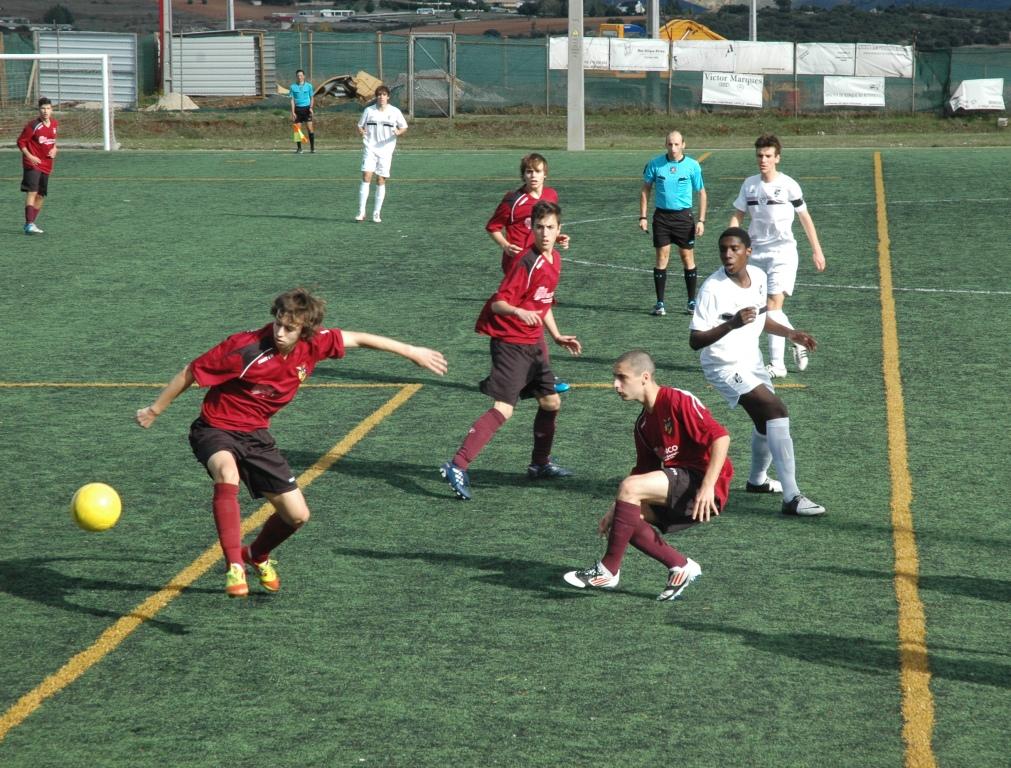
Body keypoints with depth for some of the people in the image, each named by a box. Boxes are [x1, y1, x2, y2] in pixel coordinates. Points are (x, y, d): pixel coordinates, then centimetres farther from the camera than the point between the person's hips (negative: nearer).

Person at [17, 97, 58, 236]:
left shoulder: (54, 123, 5)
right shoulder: (33, 125, -14)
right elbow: (21, 142, -8)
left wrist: (54, 149, 5)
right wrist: (29, 156, -20)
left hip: (46, 165, 7)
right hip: (33, 163, -7)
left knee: (41, 195, 10)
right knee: (32, 192, -18)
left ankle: (31, 224, 20)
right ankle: (29, 224, -24)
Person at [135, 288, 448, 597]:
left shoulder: (313, 344, -11)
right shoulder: (246, 348, -26)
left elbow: (357, 338, 5)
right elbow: (191, 373, -15)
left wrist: (412, 351, 12)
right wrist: (155, 410, -5)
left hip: (256, 434, 6)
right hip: (216, 430, -6)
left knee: (297, 515, 5)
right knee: (227, 473, -41)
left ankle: (257, 555, 38)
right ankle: (235, 568, -41)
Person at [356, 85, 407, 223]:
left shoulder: (395, 112, 5)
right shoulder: (369, 111, 6)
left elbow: (404, 127, 11)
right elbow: (360, 125, 12)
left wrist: (399, 132, -12)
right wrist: (361, 132, -11)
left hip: (386, 149, 0)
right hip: (370, 148, 0)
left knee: (381, 180, 1)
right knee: (366, 176, -13)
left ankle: (376, 213, 9)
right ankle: (361, 212, -13)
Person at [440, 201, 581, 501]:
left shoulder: (554, 260, 10)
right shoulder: (527, 262, -18)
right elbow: (497, 303, -22)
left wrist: (557, 336, 23)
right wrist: (518, 312, -41)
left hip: (531, 345, 9)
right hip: (510, 343, -9)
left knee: (551, 401, 17)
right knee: (503, 409, -18)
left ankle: (540, 464, 34)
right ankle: (458, 467, -22)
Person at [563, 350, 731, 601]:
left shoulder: (678, 401, -11)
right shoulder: (643, 423, 15)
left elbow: (721, 437, -20)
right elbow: (644, 473, 20)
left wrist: (708, 487, -28)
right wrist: (616, 510, 10)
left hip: (703, 486, -9)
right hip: (678, 492, 9)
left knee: (629, 488, -23)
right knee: (624, 519, -1)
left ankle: (608, 570, -16)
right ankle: (680, 566, 1)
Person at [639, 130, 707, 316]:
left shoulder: (693, 166, -3)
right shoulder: (655, 164, -1)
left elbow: (701, 193, 4)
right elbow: (645, 189, 8)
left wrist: (701, 220, -3)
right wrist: (643, 216, 2)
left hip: (683, 216, -1)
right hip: (661, 215, 1)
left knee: (688, 257, 2)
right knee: (662, 257, -2)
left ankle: (692, 302, 12)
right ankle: (660, 303, 4)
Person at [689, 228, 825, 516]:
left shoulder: (758, 277, -2)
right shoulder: (712, 289, -23)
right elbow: (695, 341, -26)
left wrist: (790, 333, 6)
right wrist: (731, 324, -39)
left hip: (751, 361, 8)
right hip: (724, 366, -8)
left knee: (767, 421, 23)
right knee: (777, 410, -24)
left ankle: (757, 480, 52)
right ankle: (791, 498, -27)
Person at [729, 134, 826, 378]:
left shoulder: (788, 185, -5)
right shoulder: (749, 184, 7)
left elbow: (805, 218, 4)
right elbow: (737, 216, 11)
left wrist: (816, 250, 6)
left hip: (783, 252, -5)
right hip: (756, 253, 5)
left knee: (773, 305, -16)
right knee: (764, 308, 8)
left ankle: (777, 364, -16)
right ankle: (799, 342, 30)